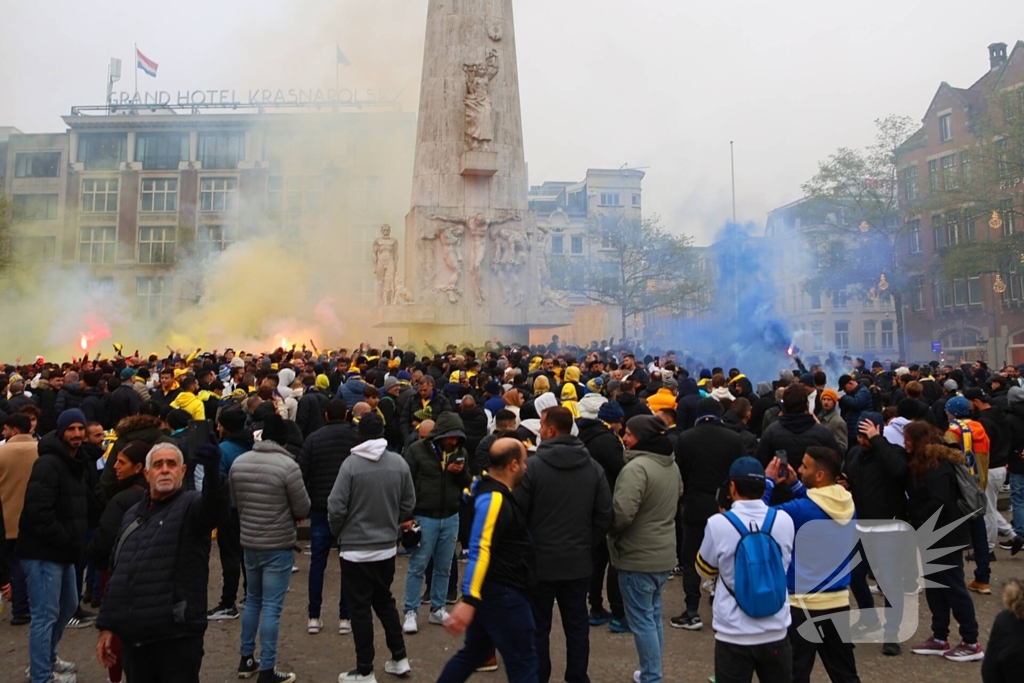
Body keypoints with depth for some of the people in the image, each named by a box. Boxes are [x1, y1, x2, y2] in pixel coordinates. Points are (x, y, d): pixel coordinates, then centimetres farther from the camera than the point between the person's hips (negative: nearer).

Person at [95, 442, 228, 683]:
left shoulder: (191, 506, -5)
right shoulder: (132, 515, 16)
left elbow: (216, 508, -30)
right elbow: (116, 574, 22)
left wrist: (212, 472, -50)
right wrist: (107, 625, 17)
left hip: (177, 636, -6)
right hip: (133, 636, 6)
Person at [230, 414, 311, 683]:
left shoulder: (238, 462, -1)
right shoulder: (288, 465, -18)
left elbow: (235, 502, 9)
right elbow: (303, 509, -12)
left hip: (249, 542, 6)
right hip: (279, 545, -6)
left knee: (252, 600, 21)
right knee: (271, 607, 0)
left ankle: (246, 659, 30)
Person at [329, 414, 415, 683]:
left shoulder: (351, 463, -17)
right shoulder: (399, 462, -6)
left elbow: (336, 507, -16)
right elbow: (409, 503, 1)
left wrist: (338, 532, 4)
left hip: (356, 548, -4)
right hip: (387, 547, 4)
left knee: (360, 608, 7)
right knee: (385, 601, 22)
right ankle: (399, 658, 28)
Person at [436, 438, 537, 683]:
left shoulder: (490, 489, 7)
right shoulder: (494, 499, -23)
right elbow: (480, 551, -31)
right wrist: (469, 600, -38)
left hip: (491, 590, 10)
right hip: (501, 592, -10)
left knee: (474, 652, 20)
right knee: (523, 661, 1)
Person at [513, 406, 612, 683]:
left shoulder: (533, 465, -17)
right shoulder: (594, 467, -3)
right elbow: (605, 516, 0)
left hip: (540, 561, -4)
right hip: (578, 561, 4)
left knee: (538, 627, 11)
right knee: (577, 625, 16)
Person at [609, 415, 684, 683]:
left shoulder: (637, 467, -24)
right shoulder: (672, 464, 7)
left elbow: (621, 513, -29)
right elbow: (677, 502, 22)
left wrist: (609, 532, -10)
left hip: (638, 556, -9)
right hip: (663, 553, 9)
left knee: (641, 620, 2)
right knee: (653, 616, 20)